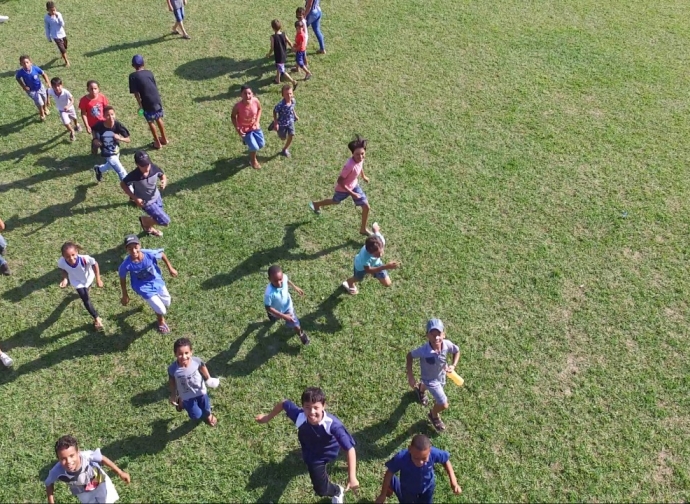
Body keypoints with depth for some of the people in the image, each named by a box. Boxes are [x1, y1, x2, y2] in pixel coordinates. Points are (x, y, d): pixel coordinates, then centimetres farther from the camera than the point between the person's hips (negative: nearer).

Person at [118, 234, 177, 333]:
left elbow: (162, 254, -8)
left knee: (167, 303, 22)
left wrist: (170, 268, 2)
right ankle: (161, 321, 38)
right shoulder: (126, 264, -31)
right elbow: (122, 278, -12)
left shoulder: (150, 254, -30)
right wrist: (125, 295, -2)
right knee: (161, 310, 0)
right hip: (144, 288, -3)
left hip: (157, 281, 3)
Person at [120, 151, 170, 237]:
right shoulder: (134, 175, -34)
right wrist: (135, 198, -22)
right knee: (165, 221, -5)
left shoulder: (154, 168, -24)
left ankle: (149, 228, 60)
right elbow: (123, 184, -15)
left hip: (157, 197, 5)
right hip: (146, 202, -5)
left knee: (157, 217, 27)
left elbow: (162, 175, -1)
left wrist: (164, 181, -25)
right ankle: (144, 220, 22)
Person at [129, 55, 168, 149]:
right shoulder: (149, 72, 5)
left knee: (151, 122, 12)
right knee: (159, 119, 23)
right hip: (157, 99, 5)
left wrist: (140, 105, -2)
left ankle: (157, 143, 20)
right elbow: (155, 85, 10)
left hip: (147, 102, -5)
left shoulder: (133, 76, -8)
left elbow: (136, 92, -10)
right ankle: (164, 139, 35)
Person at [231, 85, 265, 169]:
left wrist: (257, 121, -9)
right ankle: (253, 160, 28)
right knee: (255, 147, -7)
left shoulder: (256, 101, -22)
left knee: (262, 144, 13)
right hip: (244, 130, -4)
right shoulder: (238, 106, -30)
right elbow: (233, 116, -11)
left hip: (255, 127, 4)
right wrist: (237, 129, -17)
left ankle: (248, 141, 47)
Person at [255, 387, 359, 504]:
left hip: (329, 449, 0)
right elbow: (283, 403, -22)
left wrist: (352, 477, -50)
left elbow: (350, 449, -46)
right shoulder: (299, 416, -43)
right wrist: (268, 418, -5)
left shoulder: (332, 424, -50)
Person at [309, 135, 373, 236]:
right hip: (343, 188, -6)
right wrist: (351, 193, -29)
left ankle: (363, 229, 28)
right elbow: (339, 181, -33)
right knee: (336, 201, 26)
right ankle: (316, 204, 57)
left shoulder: (360, 159, -20)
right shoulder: (350, 166, -42)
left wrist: (363, 176, 24)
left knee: (366, 206, 4)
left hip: (354, 185, 6)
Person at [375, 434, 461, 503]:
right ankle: (393, 483, 50)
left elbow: (446, 461, -16)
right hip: (408, 489, -1)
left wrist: (453, 482, -19)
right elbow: (389, 473, -24)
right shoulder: (401, 458, -43)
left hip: (427, 487, 2)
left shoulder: (434, 453, -40)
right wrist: (383, 494, -13)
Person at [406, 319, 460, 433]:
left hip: (441, 375, 5)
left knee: (428, 386, 37)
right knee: (443, 405, -4)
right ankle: (434, 416, 33)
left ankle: (421, 389, 75)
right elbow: (410, 355, -21)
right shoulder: (423, 350, -41)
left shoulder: (447, 344, -31)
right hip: (430, 379, -5)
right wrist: (410, 375, -22)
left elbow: (457, 351, -8)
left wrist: (453, 366, -22)